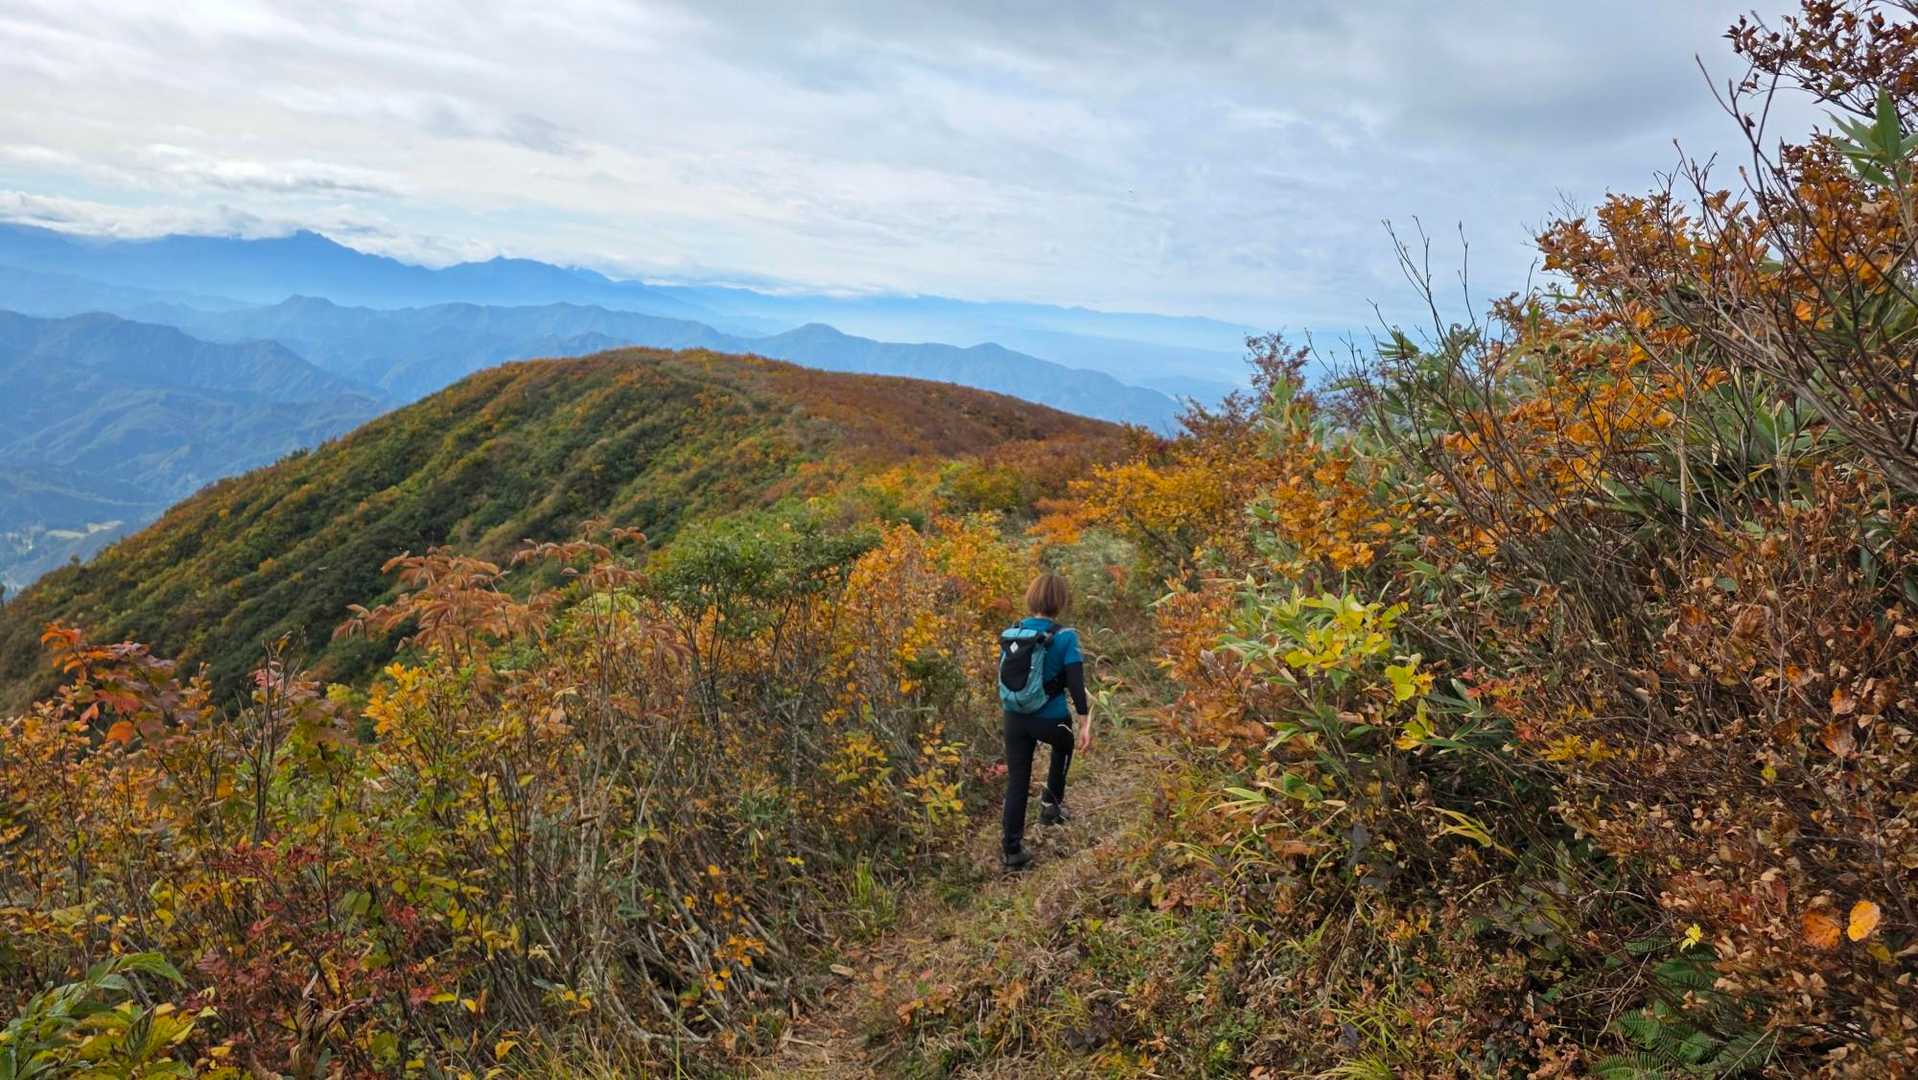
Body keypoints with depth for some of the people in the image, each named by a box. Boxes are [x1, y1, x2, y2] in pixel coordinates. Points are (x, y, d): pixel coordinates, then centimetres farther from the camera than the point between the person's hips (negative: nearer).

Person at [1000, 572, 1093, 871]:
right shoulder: (1065, 636, -13)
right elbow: (1075, 683, -16)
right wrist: (1085, 724, -12)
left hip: (1015, 718, 3)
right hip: (1052, 719, -3)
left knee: (1017, 783, 11)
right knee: (1063, 747, 34)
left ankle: (1012, 850, 12)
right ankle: (1051, 803, 31)